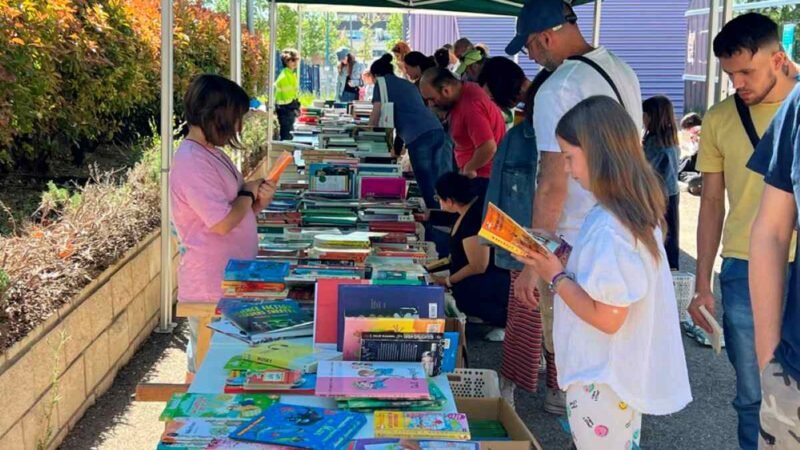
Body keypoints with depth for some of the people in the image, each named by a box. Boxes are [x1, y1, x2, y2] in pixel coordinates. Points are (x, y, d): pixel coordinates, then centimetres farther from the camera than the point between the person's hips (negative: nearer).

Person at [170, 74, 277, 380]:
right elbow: (222, 222, -25)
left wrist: (257, 201, -1)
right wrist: (248, 194, -8)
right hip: (210, 288, -9)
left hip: (230, 282, 9)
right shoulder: (191, 162, -20)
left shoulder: (212, 154, 12)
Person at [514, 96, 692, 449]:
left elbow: (607, 317, -25)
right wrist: (561, 258, 4)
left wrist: (555, 277, -15)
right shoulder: (638, 212, 3)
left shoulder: (609, 228, -27)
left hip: (602, 385, -9)